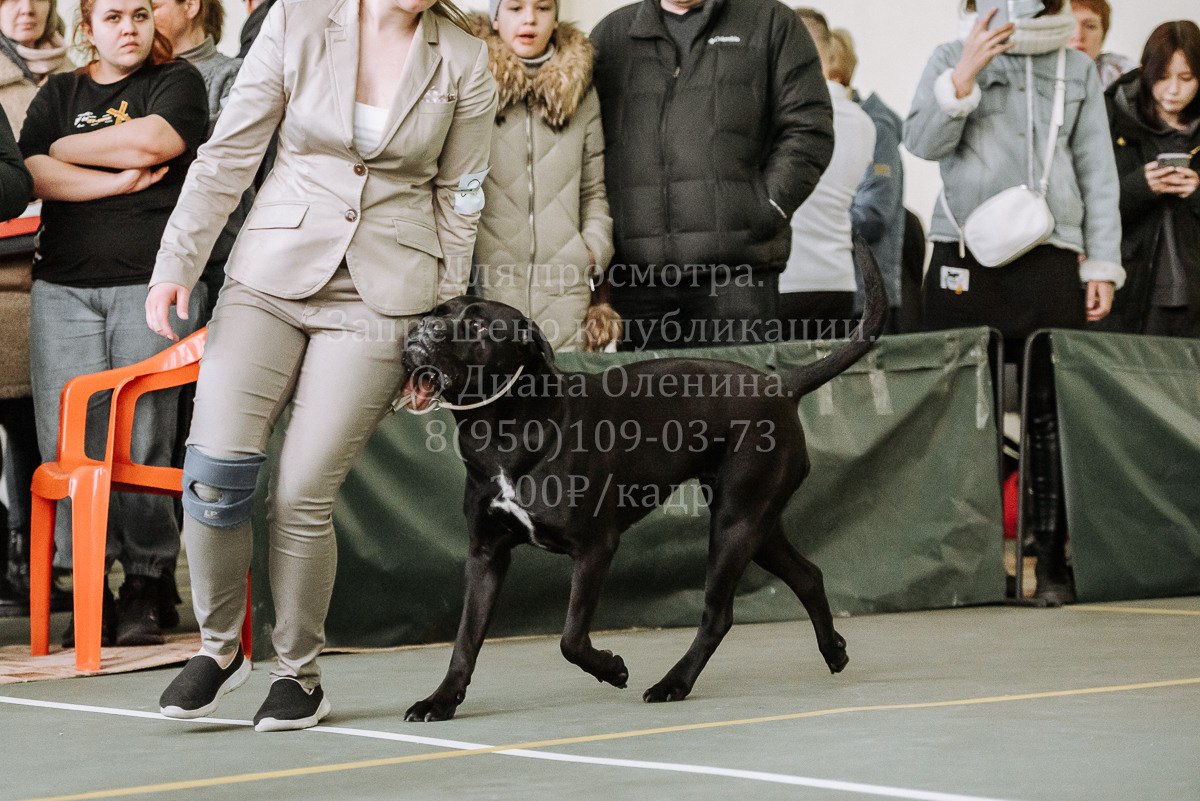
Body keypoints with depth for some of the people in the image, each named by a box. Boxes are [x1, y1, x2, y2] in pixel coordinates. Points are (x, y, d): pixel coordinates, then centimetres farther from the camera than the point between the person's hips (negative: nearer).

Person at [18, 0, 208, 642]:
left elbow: (151, 142, -8)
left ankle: (147, 587, 3)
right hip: (65, 285, 3)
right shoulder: (58, 95, 19)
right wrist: (119, 181, -6)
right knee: (68, 441, -6)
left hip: (151, 282, -3)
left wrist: (66, 148, 5)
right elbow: (36, 176, 4)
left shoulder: (177, 82, 11)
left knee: (142, 441, -7)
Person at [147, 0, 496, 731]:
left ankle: (301, 673, 15)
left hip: (382, 297, -1)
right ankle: (219, 648, 10)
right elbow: (231, 152, 2)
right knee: (217, 464, -13)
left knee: (303, 494, -6)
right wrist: (178, 261, -4)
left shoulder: (464, 62, 1)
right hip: (275, 269, 1)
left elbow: (457, 199, 7)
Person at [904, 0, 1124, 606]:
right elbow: (923, 141, -3)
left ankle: (1052, 563, 2)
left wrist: (1102, 265, 8)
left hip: (1050, 261, 1)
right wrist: (966, 72, -14)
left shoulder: (1079, 71, 16)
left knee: (1052, 417, -2)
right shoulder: (951, 60, 11)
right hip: (965, 260, -1)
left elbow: (1097, 172, 15)